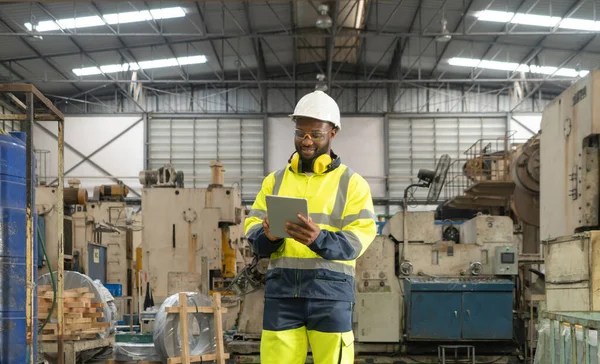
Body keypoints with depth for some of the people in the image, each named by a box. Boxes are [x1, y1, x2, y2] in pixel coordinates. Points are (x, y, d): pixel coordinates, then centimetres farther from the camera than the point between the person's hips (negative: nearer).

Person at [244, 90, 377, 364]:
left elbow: (358, 239, -4)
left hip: (330, 289, -2)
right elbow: (251, 228, 9)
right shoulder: (275, 181, 17)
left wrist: (319, 239, -23)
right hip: (281, 288, 3)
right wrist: (268, 236, -15)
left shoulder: (352, 183, 7)